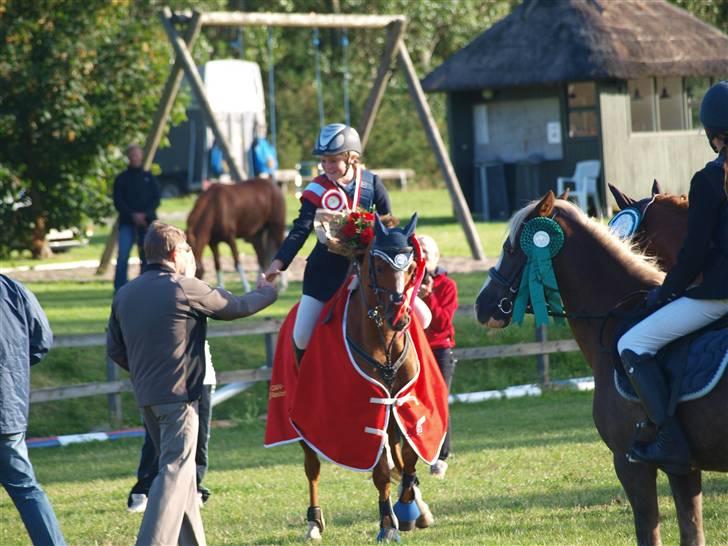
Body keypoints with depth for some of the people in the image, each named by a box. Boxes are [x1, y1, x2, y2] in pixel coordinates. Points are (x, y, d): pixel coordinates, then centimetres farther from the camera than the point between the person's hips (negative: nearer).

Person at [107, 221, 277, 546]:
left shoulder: (125, 294, 8)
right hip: (179, 394, -7)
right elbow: (234, 308, 4)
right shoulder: (185, 288, -10)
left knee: (179, 470, 18)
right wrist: (265, 294, 23)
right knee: (175, 471, -9)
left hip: (145, 396, 7)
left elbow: (115, 350, 13)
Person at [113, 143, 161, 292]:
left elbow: (156, 200, 5)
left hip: (147, 222, 2)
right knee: (122, 256, -15)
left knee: (146, 257, 2)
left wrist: (145, 214, -11)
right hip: (127, 223, -2)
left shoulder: (149, 178, 12)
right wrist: (133, 215, -14)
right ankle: (119, 289, -13)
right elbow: (118, 202, 0)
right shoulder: (121, 179, 8)